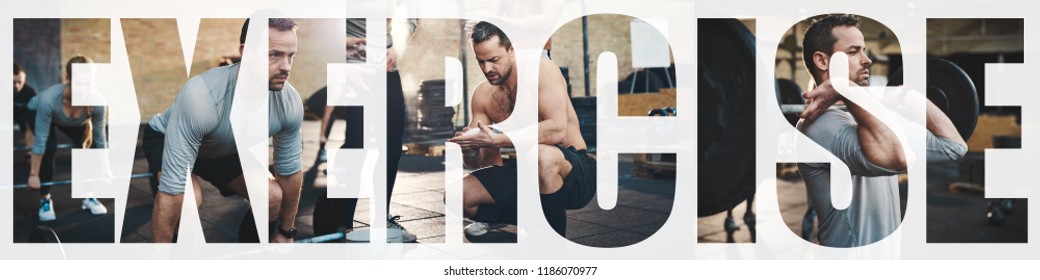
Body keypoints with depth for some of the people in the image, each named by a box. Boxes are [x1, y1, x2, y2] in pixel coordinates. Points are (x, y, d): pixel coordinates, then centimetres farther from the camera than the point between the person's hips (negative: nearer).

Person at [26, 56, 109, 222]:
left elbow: (100, 139, -21)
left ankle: (89, 197, 4)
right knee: (49, 147, -24)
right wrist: (34, 175, -26)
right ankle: (45, 199, -5)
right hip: (38, 112, -3)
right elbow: (40, 141, -34)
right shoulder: (49, 99, -44)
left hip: (75, 121, 3)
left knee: (92, 147, -14)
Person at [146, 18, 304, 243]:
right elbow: (172, 188, -43)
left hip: (227, 149, 5)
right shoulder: (202, 98, -45)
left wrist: (286, 232, 0)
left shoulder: (289, 103, -27)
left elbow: (290, 169, -9)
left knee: (272, 197, -12)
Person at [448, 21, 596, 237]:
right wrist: (469, 149, -21)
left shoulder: (541, 70, -13)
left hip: (575, 170, -5)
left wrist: (496, 139, -32)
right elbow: (479, 162, 5)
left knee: (541, 156, -40)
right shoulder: (483, 94, 5)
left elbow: (557, 130, -29)